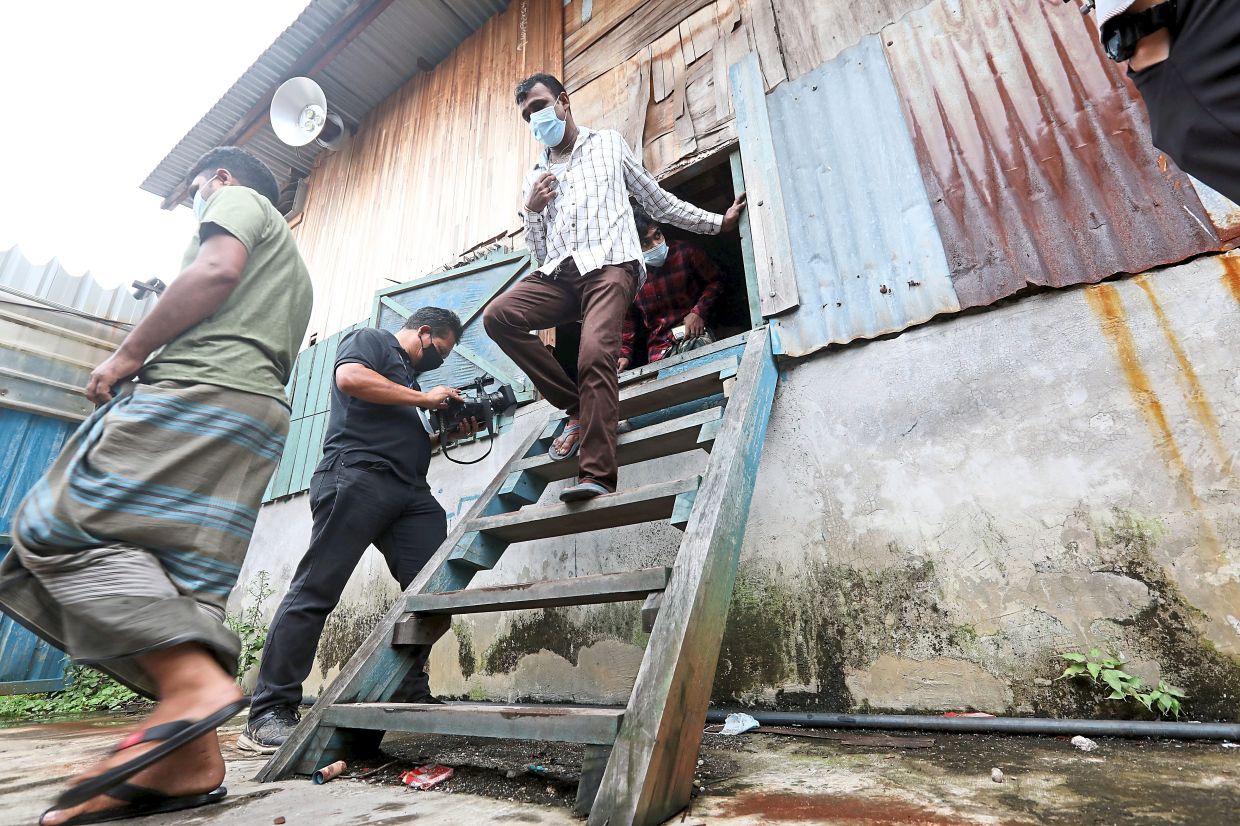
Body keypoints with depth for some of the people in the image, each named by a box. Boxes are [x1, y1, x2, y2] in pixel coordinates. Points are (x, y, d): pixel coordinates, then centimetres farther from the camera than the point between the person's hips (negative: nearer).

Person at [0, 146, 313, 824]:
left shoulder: (238, 198, 13)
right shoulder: (295, 269, 36)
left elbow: (216, 270, -9)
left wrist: (129, 353, -4)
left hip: (204, 387, -8)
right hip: (263, 413, 9)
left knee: (64, 525, -11)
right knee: (181, 581, 1)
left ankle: (192, 679, -26)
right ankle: (190, 759, -6)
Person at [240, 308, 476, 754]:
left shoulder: (412, 378, 34)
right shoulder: (369, 340, 12)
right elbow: (349, 378, -11)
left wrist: (449, 433, 17)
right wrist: (424, 399, -5)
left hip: (410, 492, 8)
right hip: (357, 474, -8)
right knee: (317, 588, -8)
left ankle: (410, 692, 5)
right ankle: (269, 712, -1)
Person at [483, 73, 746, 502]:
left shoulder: (609, 144, 23)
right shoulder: (535, 176, 28)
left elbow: (657, 200, 23)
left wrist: (718, 222, 21)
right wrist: (532, 210, 3)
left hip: (610, 264, -4)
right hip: (559, 273, 4)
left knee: (595, 354, -29)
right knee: (497, 316, -23)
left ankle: (597, 475, -33)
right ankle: (576, 406, -11)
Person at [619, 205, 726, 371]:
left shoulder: (685, 252, -2)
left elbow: (715, 280, 10)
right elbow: (627, 319, 13)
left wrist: (698, 312, -5)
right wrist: (624, 354, 4)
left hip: (694, 334, 0)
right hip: (659, 348, 0)